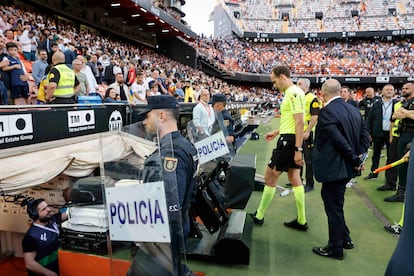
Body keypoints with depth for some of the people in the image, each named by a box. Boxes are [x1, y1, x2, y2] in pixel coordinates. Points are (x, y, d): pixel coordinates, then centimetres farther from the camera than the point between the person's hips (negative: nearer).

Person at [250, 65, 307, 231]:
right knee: (294, 178, 13)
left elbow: (300, 123, -23)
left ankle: (259, 216, 16)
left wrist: (298, 149, -25)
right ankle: (301, 221, 22)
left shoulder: (294, 93, -16)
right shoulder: (292, 93, 16)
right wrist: (277, 132, 24)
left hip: (289, 141, -10)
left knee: (270, 176, 1)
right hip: (290, 139, 10)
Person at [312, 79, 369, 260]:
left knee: (333, 206, 4)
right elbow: (364, 134, 8)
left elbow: (339, 140, -23)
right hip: (346, 166, 9)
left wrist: (355, 159, -12)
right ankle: (344, 238, 37)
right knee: (334, 202, 23)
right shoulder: (353, 110, 8)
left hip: (333, 167, -9)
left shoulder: (327, 111, -19)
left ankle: (336, 248, 19)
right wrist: (360, 156, 1)